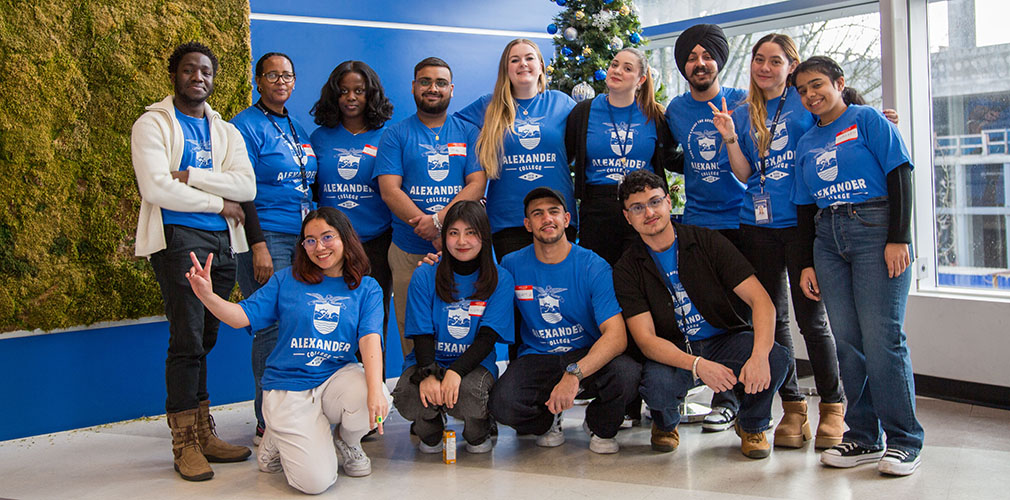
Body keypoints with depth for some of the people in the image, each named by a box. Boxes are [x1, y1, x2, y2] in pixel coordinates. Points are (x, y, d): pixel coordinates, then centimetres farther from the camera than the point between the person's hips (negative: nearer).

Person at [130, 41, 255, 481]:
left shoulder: (226, 131, 19)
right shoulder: (153, 124, 4)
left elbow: (247, 186, 2)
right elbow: (155, 188, -11)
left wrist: (190, 175, -10)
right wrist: (218, 202, -5)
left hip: (222, 241, 5)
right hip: (179, 239, -5)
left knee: (205, 338, 9)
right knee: (187, 339, -8)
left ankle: (204, 434, 15)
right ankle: (185, 444, 0)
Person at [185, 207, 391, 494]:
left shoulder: (366, 288, 5)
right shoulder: (287, 280, 4)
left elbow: (369, 338, -10)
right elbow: (242, 317, -1)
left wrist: (375, 389, -28)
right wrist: (207, 296, -22)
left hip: (338, 376, 2)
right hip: (289, 387, -2)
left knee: (378, 404, -34)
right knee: (315, 481, -18)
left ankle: (347, 441, 5)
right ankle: (279, 439, 18)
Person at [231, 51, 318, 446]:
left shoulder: (298, 129, 19)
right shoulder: (247, 126, -2)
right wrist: (258, 246, -16)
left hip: (303, 240, 7)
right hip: (267, 237, -7)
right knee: (272, 327, -7)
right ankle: (267, 424, 2)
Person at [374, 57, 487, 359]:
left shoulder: (469, 133, 12)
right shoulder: (396, 135, 8)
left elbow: (477, 185, 1)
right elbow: (389, 190, -4)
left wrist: (439, 220, -17)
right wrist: (436, 238, -14)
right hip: (409, 252, -1)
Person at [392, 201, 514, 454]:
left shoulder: (500, 279, -1)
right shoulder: (424, 276, 1)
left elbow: (488, 337, -9)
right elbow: (422, 335, -4)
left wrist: (455, 371, -26)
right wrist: (428, 374, -24)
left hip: (475, 363, -1)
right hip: (428, 361, 1)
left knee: (468, 394, -35)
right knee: (407, 397, -32)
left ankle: (479, 433, 5)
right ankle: (430, 431, 8)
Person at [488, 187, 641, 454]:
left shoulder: (594, 267, -10)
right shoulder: (512, 265, -1)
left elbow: (616, 335, -21)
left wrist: (574, 373, -38)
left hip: (588, 355, -1)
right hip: (536, 359, 1)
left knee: (627, 374, -34)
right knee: (502, 404, -31)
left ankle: (600, 427, 4)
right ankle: (548, 420, 9)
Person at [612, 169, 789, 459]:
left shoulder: (707, 242, -6)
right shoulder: (627, 270, -6)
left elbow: (761, 301, -13)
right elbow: (645, 339, -15)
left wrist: (759, 355, -32)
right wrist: (698, 365, -33)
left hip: (724, 339, 1)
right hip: (672, 353, -1)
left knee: (776, 358, -29)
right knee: (656, 383, -35)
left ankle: (752, 425, 4)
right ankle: (666, 424, 5)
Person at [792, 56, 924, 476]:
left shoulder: (867, 120, 3)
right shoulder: (806, 143, 18)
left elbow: (899, 175, -4)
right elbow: (805, 207, 18)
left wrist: (898, 238, -13)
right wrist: (807, 264, 11)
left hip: (876, 231, -5)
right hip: (829, 240, 5)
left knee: (882, 338, -10)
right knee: (847, 342, 2)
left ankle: (904, 439, 0)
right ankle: (863, 437, 10)